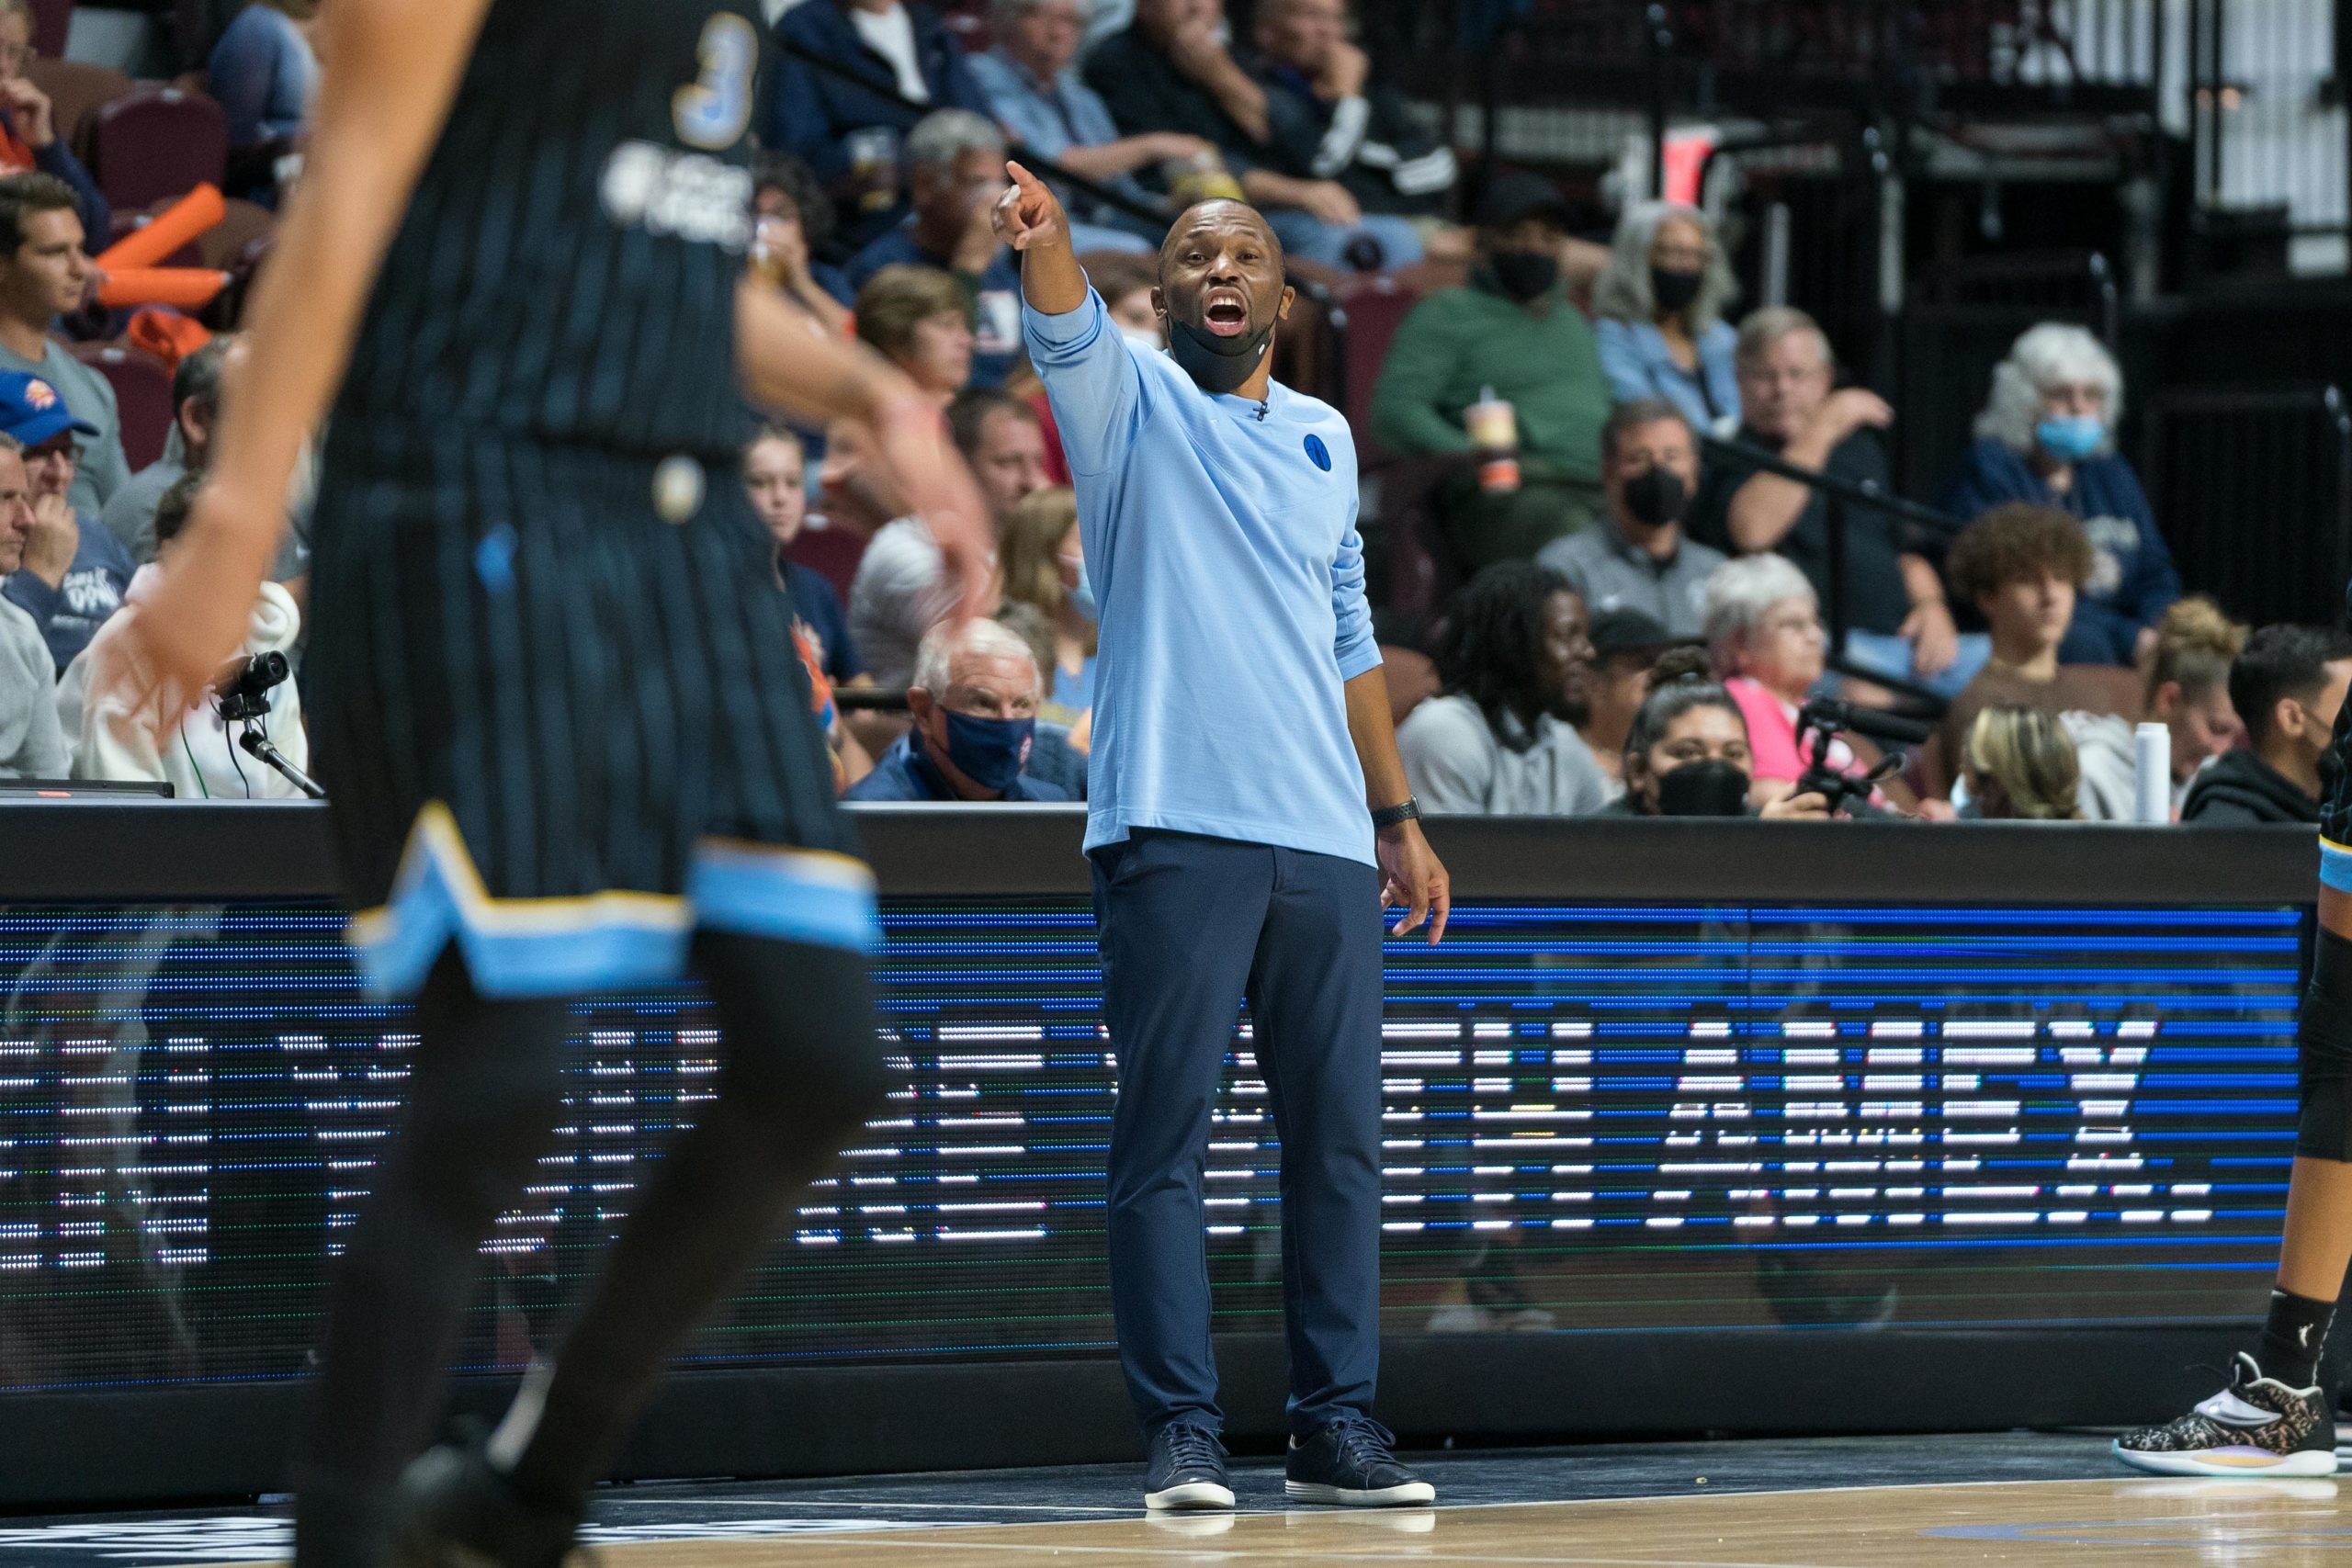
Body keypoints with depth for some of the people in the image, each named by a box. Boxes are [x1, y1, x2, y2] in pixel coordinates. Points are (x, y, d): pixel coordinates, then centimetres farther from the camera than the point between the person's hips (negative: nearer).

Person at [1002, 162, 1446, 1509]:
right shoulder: (1131, 399, 5)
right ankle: (1183, 1432, -4)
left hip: (1327, 842, 5)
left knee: (1340, 1139, 4)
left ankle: (1338, 1422, 9)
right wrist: (1044, 238, -40)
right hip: (1175, 829, -5)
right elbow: (1067, 331, -18)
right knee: (1166, 1135, -6)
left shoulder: (1326, 437, 19)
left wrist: (1400, 817, 23)